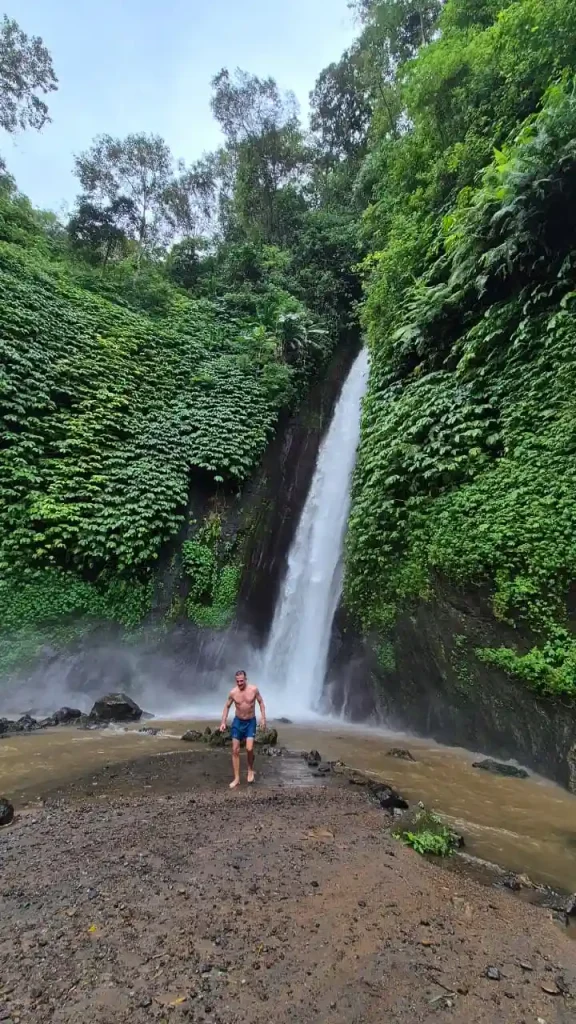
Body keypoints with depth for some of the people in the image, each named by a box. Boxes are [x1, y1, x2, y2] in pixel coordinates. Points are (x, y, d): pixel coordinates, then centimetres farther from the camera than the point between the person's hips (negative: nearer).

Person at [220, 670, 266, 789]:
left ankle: (250, 769, 16)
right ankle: (237, 778, 16)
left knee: (249, 748, -14)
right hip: (238, 722, 2)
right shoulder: (233, 692, -12)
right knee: (235, 750, 2)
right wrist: (223, 722, -3)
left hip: (251, 722, -2)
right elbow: (227, 706, 3)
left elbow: (261, 702, -1)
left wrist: (263, 718, -7)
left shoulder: (254, 689, -16)